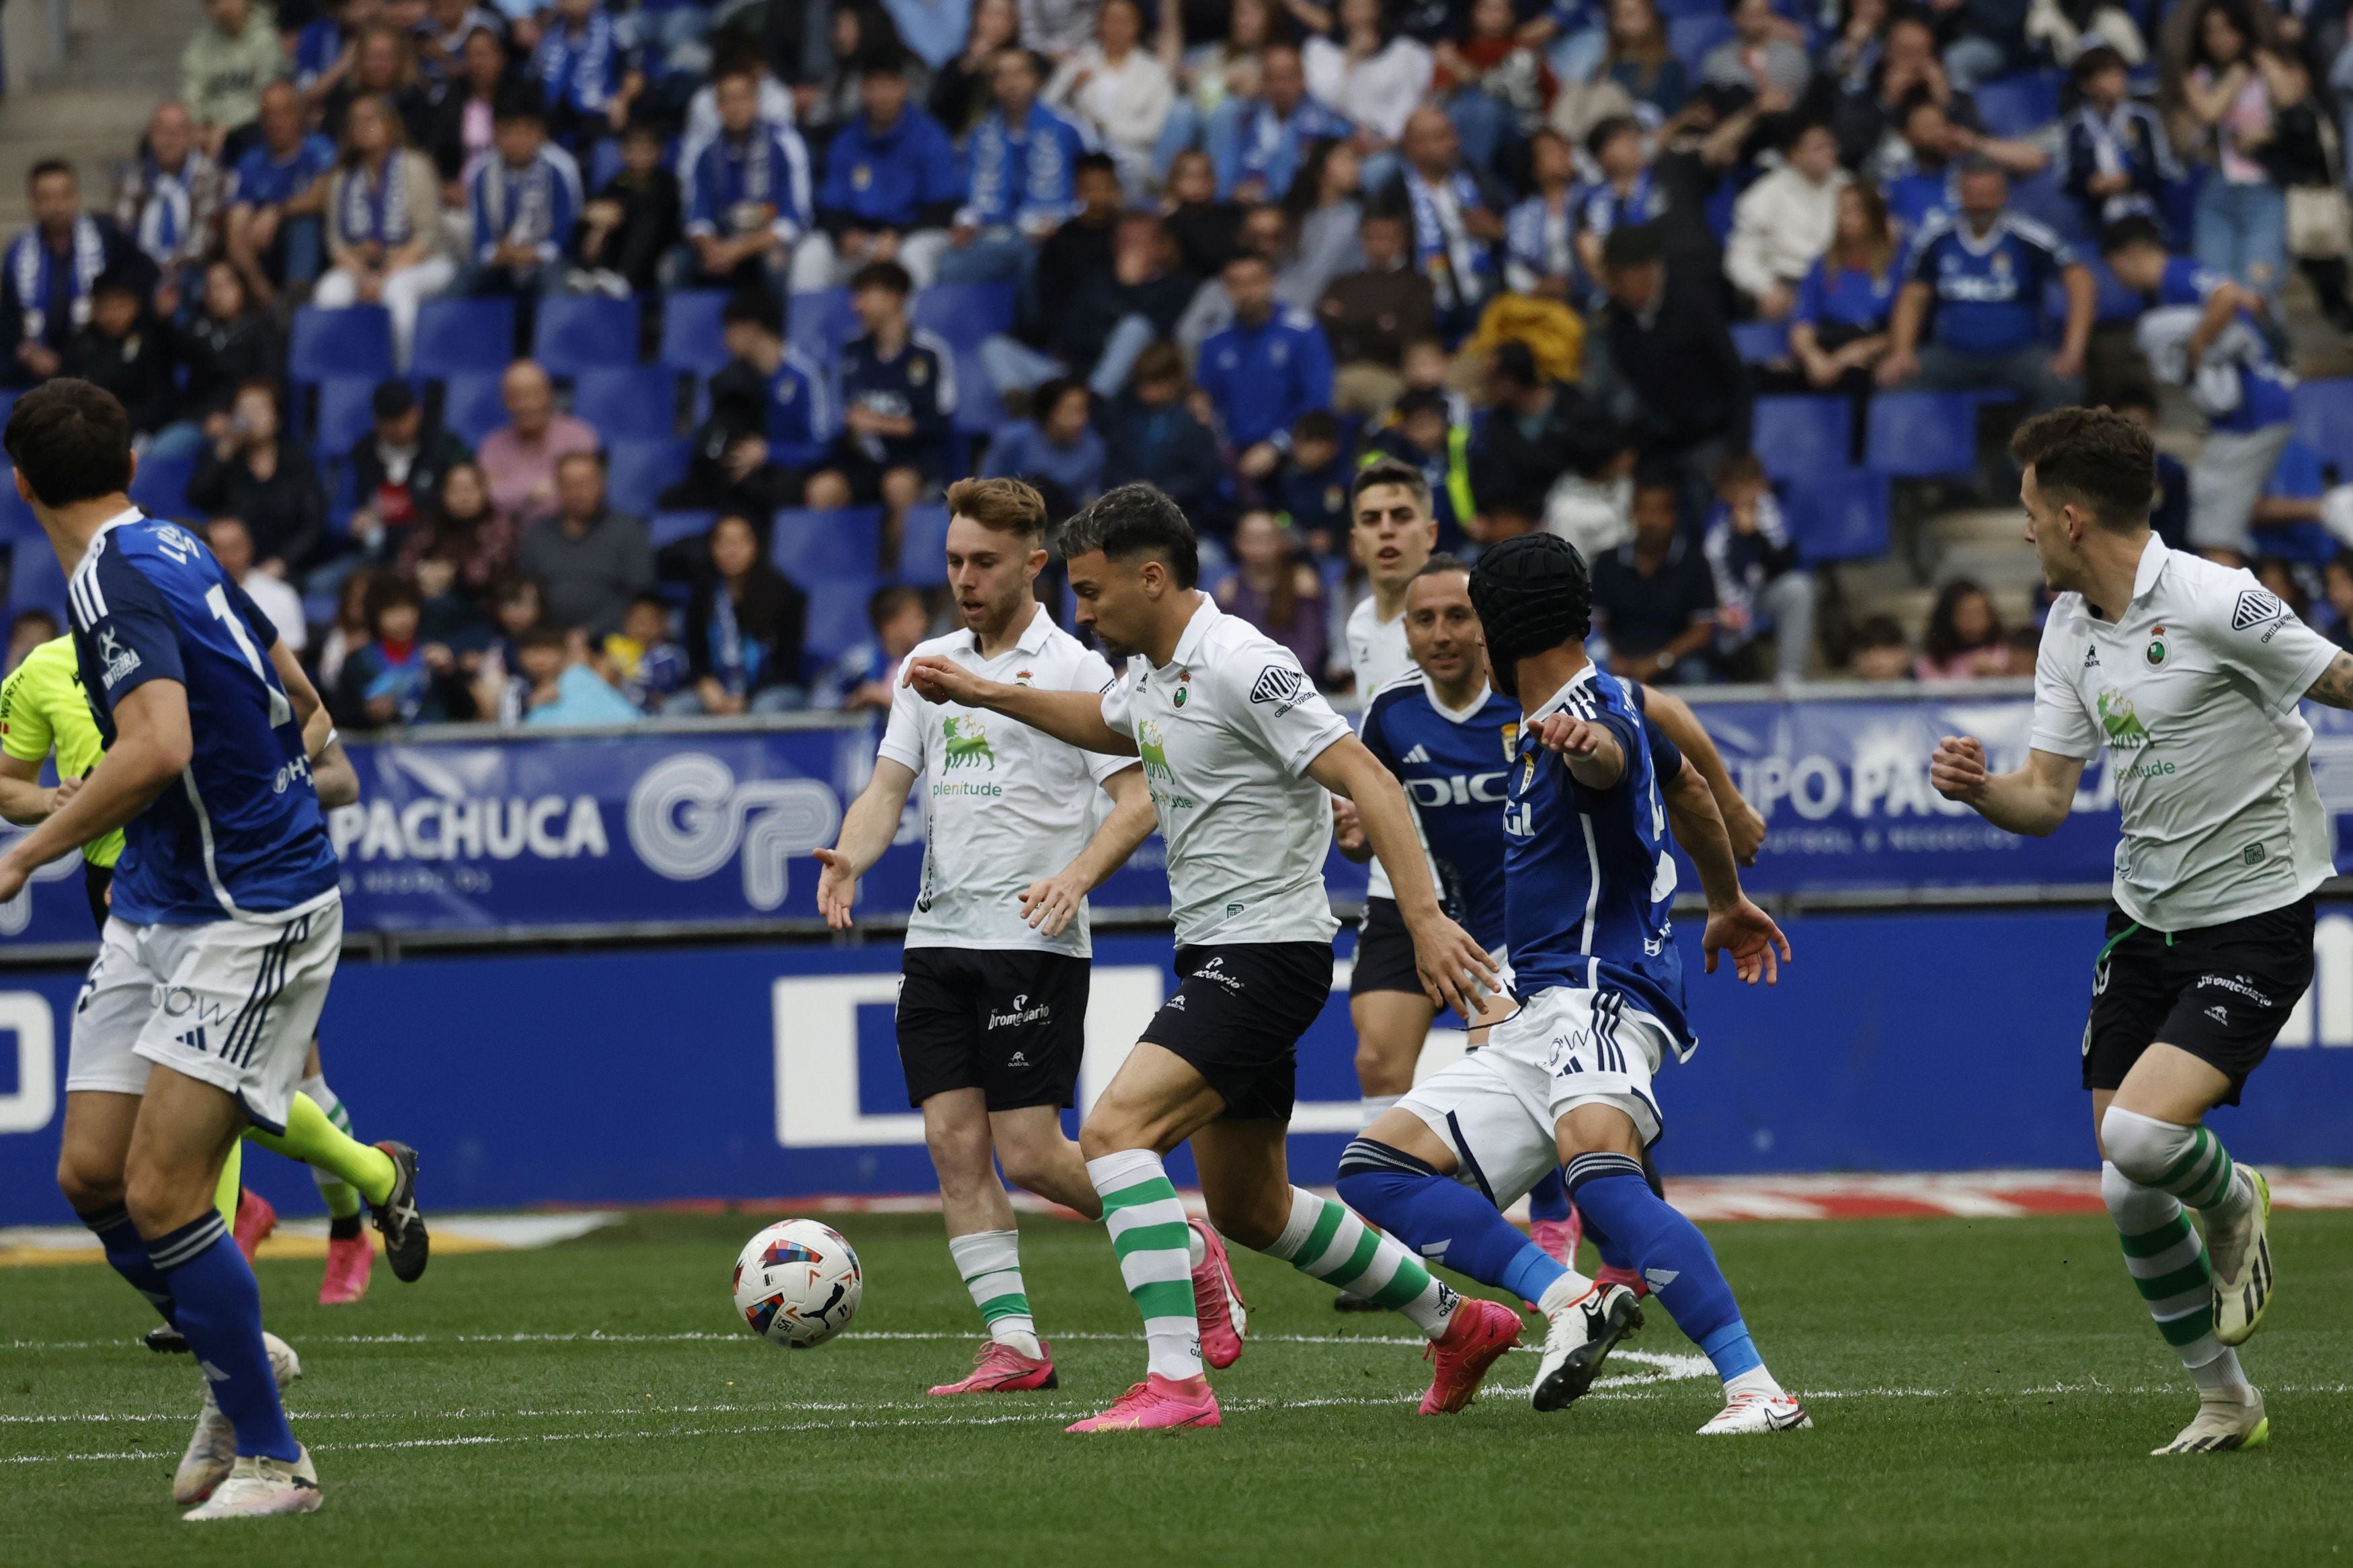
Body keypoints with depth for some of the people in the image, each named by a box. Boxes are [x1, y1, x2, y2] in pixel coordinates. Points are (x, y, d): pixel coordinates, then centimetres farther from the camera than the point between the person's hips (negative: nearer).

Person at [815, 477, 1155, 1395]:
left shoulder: (1074, 670, -4)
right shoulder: (929, 664, 14)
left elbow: (1138, 800, -9)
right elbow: (890, 786, 13)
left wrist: (1077, 874, -25)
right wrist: (851, 857, -8)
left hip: (1033, 943, -6)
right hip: (939, 937, 6)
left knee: (1030, 1153, -10)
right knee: (953, 1144, -2)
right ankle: (1014, 1344, 1)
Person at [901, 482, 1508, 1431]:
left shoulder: (1240, 667, -18)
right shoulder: (1153, 671, 10)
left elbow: (1366, 780, -24)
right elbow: (1108, 724, 36)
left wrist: (1424, 916, -33)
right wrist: (985, 693, 32)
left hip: (1265, 952, -10)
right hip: (1216, 956, 10)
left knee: (1115, 1129, -23)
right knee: (1252, 1211, 17)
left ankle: (1176, 1380, -27)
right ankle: (1458, 1325, 32)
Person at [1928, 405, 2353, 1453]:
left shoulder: (2214, 603, -18)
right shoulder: (2069, 630, 7)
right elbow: (2045, 798, 7)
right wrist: (1978, 788, -13)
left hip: (2253, 920, -7)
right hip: (2145, 920, 7)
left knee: (2142, 1139, -25)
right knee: (2129, 1199, 3)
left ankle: (2232, 1204, 11)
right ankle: (2225, 1402, 20)